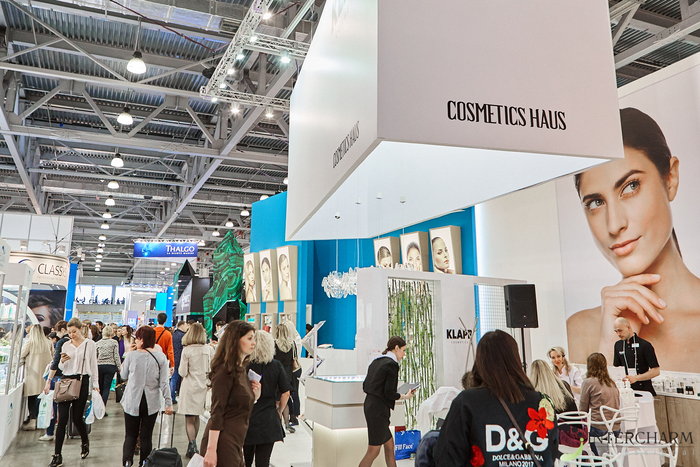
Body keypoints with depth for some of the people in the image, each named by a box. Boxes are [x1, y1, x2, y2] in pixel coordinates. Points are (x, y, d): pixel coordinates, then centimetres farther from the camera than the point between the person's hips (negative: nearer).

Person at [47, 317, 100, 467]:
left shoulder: (89, 344, 3)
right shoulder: (66, 345, 10)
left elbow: (93, 365, 6)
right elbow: (61, 368, 16)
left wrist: (95, 384, 2)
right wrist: (62, 361, -7)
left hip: (82, 381, -2)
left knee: (77, 418, 2)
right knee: (62, 418, -3)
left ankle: (85, 442, 31)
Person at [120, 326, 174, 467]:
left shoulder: (131, 356, -9)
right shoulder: (161, 357, -7)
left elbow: (124, 376, 7)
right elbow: (164, 383, -7)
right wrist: (169, 403, -1)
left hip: (132, 402, 0)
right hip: (151, 402, 1)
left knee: (131, 434, 12)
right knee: (146, 436, 12)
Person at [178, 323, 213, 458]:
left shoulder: (187, 350, -13)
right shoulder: (209, 349, -3)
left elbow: (182, 372, -9)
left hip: (190, 387, -4)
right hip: (202, 386, 4)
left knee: (190, 419, 3)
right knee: (196, 418, 17)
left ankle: (192, 447, -2)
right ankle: (192, 446, 30)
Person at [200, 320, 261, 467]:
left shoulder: (241, 370, 13)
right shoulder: (226, 371, -14)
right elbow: (216, 413, -17)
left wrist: (255, 396, 2)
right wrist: (211, 450, -19)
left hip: (236, 443, 9)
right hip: (223, 442, -9)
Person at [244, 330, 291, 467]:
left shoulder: (244, 366, -10)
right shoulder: (276, 366, -5)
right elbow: (285, 393, -3)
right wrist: (280, 410, 13)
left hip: (247, 418, 0)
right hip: (269, 420, 1)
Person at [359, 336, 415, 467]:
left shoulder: (376, 362, 12)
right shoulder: (392, 364, -13)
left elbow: (365, 386, 13)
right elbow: (389, 393, -16)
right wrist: (405, 396, -2)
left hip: (369, 406, 9)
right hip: (379, 410, -9)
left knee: (389, 444, 17)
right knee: (373, 451, 0)